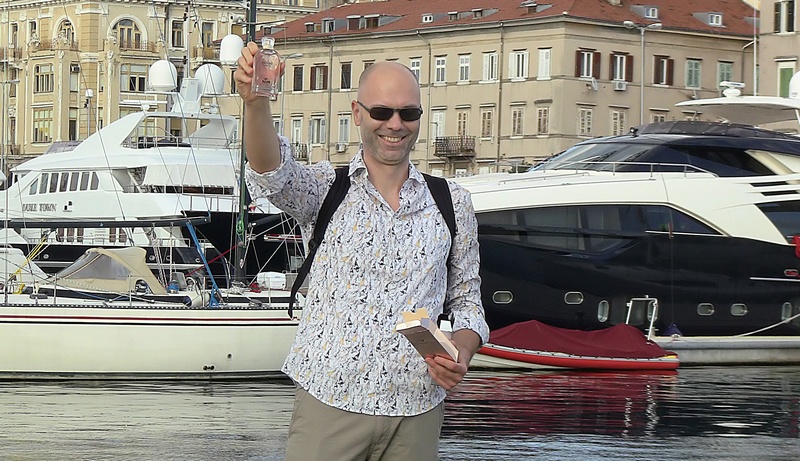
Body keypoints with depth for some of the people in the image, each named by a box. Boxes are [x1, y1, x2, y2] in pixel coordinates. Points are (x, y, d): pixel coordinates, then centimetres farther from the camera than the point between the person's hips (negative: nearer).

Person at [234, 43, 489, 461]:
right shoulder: (324, 189, 2)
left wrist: (461, 352, -6)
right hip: (328, 405, -2)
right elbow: (272, 174, -20)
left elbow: (466, 300, 16)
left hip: (415, 413, 2)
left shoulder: (451, 203, 10)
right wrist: (256, 102, -39)